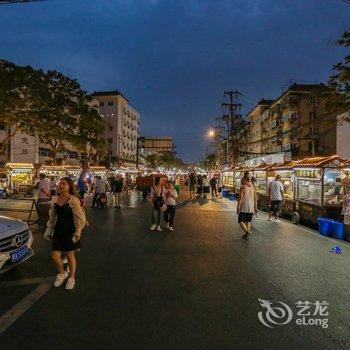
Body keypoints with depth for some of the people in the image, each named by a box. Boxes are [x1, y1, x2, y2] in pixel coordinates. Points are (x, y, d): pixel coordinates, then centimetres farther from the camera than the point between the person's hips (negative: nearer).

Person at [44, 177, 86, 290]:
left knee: (70, 255, 9)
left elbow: (80, 217, -12)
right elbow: (52, 216, 14)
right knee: (55, 256, 4)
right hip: (58, 230, 5)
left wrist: (78, 232, -12)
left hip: (70, 230, -4)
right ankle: (61, 273, 36)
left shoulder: (73, 200, -14)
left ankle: (71, 278, 32)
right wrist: (49, 230, 15)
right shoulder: (55, 199, 4)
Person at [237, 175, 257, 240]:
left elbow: (240, 198, -15)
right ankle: (246, 235, 20)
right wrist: (255, 208, 15)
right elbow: (255, 198, 8)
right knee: (248, 221, 17)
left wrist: (238, 207, -10)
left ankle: (247, 231, -20)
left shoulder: (243, 187, -11)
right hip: (251, 208, 6)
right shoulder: (253, 187, 6)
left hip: (243, 208, -6)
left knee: (241, 221, 2)